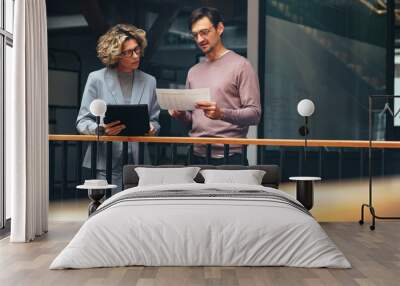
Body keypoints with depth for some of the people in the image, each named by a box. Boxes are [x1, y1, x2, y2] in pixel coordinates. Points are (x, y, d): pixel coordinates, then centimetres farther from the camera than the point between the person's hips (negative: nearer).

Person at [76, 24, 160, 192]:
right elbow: (82, 122, 2)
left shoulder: (149, 82, 13)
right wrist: (101, 129, -19)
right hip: (106, 162, -2)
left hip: (138, 162, 3)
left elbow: (155, 120, 17)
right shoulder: (97, 79, 4)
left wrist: (151, 128, -7)